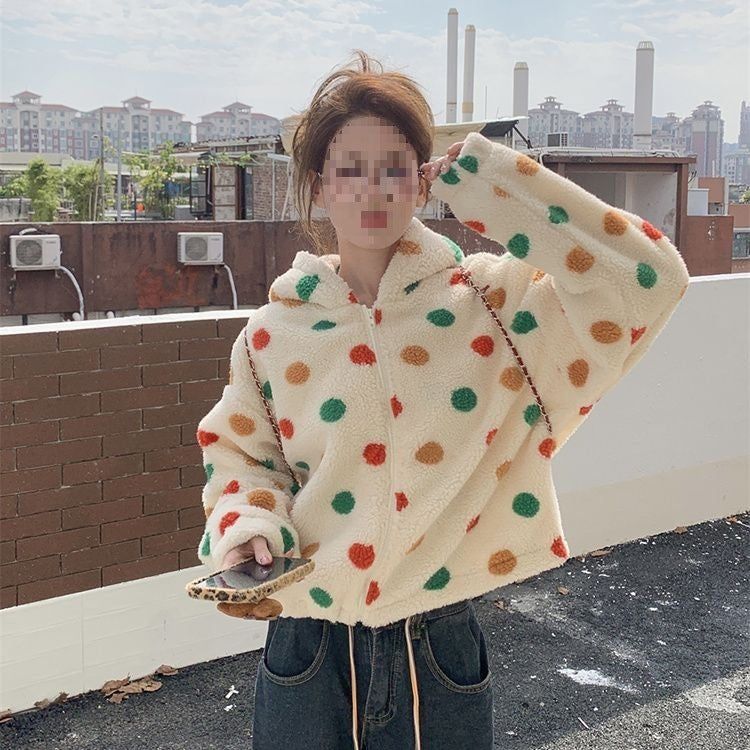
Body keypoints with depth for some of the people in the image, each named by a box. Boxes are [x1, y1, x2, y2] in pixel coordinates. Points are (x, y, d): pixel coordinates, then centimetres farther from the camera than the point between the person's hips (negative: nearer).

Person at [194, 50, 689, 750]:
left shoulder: (490, 301, -8)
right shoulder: (273, 333, -3)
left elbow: (647, 277, -19)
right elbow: (240, 453, 10)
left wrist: (484, 179, -17)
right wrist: (245, 526, -12)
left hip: (440, 651, -1)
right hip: (308, 651, 1)